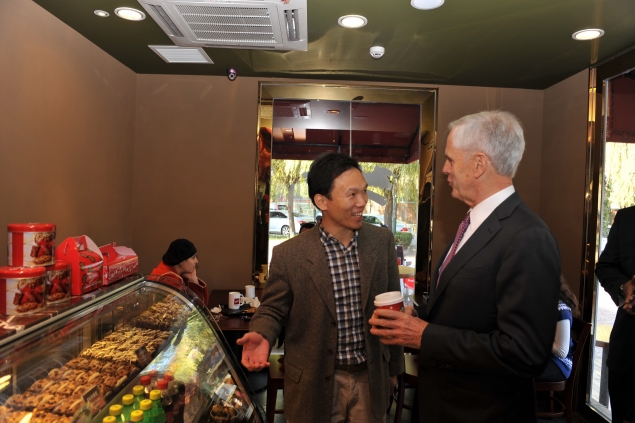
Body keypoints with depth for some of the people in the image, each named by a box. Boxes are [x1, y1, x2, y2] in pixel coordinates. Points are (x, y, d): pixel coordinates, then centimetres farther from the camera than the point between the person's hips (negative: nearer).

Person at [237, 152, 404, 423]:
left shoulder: (382, 242, -5)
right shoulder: (289, 254, -15)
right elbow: (273, 309, -2)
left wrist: (393, 367, 11)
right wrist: (262, 335, -24)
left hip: (371, 379, 3)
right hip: (315, 384, -2)